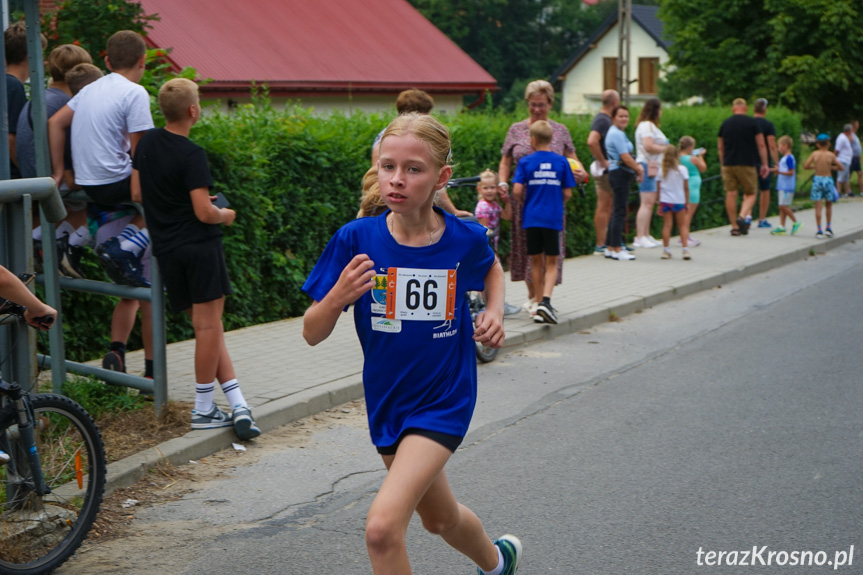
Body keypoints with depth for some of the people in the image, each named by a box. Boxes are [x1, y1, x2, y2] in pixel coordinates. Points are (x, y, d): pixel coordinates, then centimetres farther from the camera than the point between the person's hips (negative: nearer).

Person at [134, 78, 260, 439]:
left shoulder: (146, 143, 8)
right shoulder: (191, 155, -14)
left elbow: (137, 194, 14)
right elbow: (204, 213, -17)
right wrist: (225, 215, 4)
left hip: (166, 250, 7)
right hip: (200, 247, -7)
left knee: (207, 326, 8)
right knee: (209, 324, -1)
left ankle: (237, 404, 3)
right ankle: (203, 409, 3)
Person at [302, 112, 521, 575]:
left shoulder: (465, 238, -11)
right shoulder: (356, 239, -12)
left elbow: (491, 268, 16)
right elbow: (312, 334, -9)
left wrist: (495, 312, -3)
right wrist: (337, 297, -28)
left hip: (443, 402, -3)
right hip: (386, 404, 3)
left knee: (383, 525, -22)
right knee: (440, 518, 25)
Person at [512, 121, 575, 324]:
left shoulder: (526, 162, -2)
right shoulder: (561, 162, 0)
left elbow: (517, 190, -10)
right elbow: (567, 194, 1)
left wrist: (526, 202, 11)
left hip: (531, 218, 0)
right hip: (553, 218, 0)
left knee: (536, 262, 13)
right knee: (551, 263, 6)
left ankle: (539, 302, 17)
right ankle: (545, 300, -14)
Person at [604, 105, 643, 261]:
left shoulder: (620, 133, 18)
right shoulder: (616, 134, -14)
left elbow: (628, 156, 20)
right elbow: (625, 157, -18)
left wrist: (637, 166, 4)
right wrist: (638, 169, -7)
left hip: (622, 174, 11)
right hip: (620, 173, -11)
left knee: (617, 211, 12)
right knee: (619, 211, -8)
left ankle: (611, 248, 16)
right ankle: (616, 249, -7)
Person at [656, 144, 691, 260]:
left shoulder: (661, 170, 1)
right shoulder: (682, 170, -5)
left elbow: (658, 188, 4)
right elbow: (686, 188, -3)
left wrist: (660, 203, 13)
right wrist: (687, 203, 6)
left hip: (665, 201, 1)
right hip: (679, 201, -1)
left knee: (667, 225, 4)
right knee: (682, 225, 7)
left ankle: (666, 250, 1)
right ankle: (685, 249, 0)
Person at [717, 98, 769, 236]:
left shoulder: (725, 124, 8)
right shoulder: (752, 122, -1)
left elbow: (720, 147, 14)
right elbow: (761, 145, -1)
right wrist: (765, 164, 6)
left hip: (728, 164, 3)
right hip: (747, 164, -3)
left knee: (731, 194, 5)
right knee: (750, 193, 7)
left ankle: (734, 227, 5)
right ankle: (743, 217, -17)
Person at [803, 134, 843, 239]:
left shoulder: (815, 154, -3)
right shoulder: (831, 155, -5)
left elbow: (805, 166, -2)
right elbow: (841, 168, 0)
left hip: (817, 179, 0)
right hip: (828, 179, 0)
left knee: (818, 206, 2)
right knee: (828, 205, 18)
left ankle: (819, 231, -1)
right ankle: (828, 228, 18)